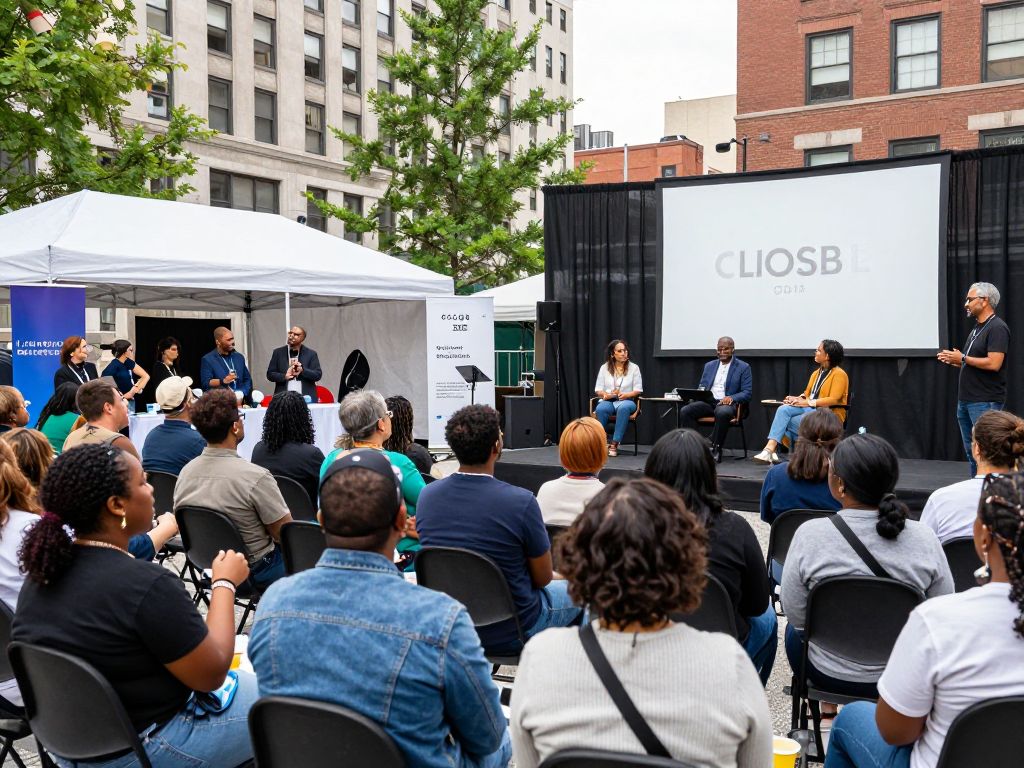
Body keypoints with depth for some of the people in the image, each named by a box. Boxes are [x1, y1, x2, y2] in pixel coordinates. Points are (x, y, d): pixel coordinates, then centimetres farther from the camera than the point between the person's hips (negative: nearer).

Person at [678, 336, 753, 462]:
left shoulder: (743, 367, 7)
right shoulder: (709, 366, 21)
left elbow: (747, 393, 0)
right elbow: (701, 387, 21)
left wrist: (731, 398, -20)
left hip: (727, 404, -4)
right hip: (708, 402, 4)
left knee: (722, 413, -41)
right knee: (685, 411, -25)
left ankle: (714, 449, -28)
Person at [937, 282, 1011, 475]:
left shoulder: (997, 328, -12)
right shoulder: (977, 327, 17)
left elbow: (993, 363, -22)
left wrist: (963, 358, -13)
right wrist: (953, 360, 8)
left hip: (986, 402, -10)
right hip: (966, 400, 10)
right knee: (972, 452, 14)